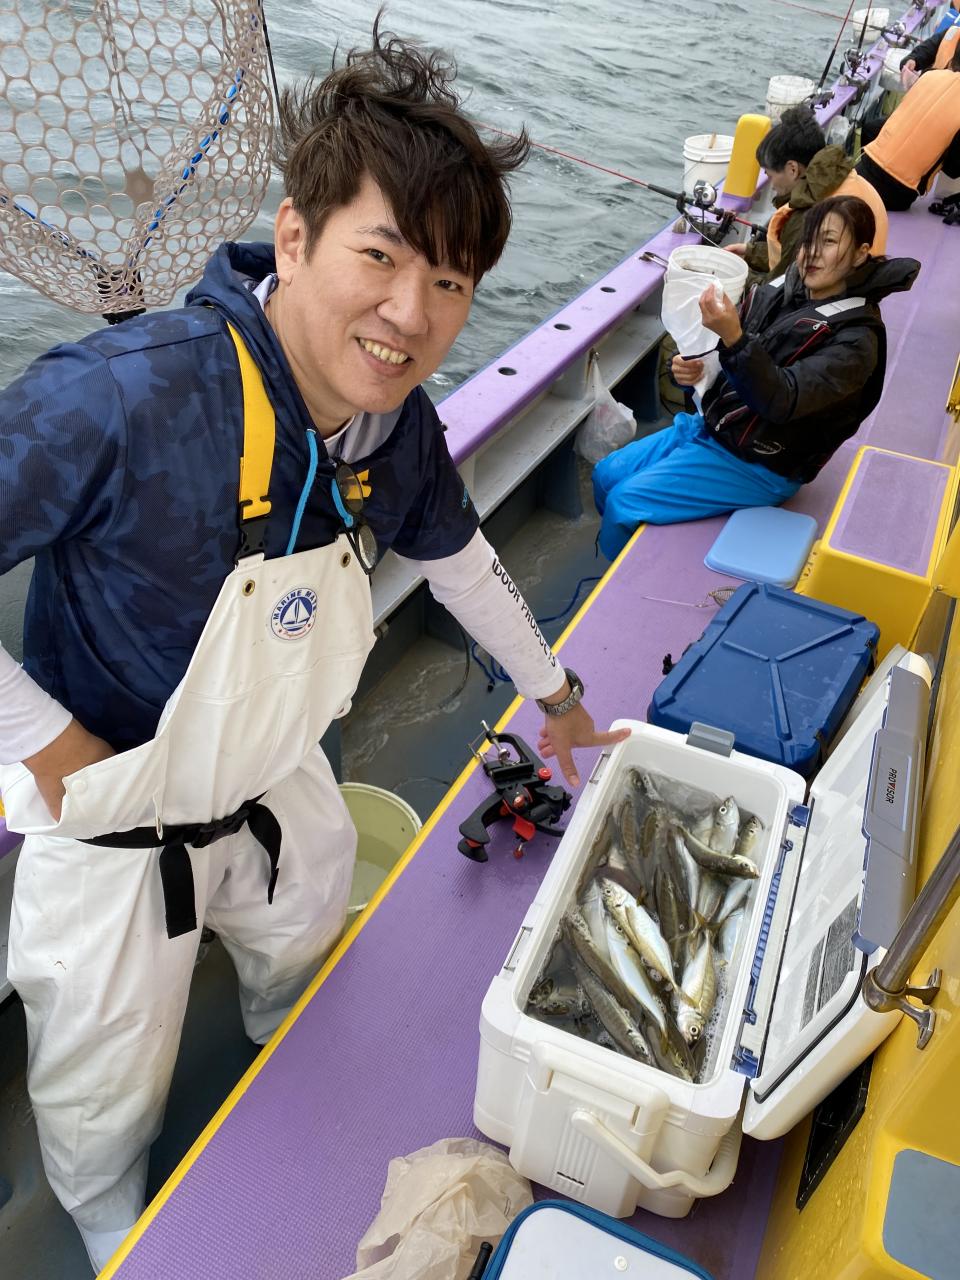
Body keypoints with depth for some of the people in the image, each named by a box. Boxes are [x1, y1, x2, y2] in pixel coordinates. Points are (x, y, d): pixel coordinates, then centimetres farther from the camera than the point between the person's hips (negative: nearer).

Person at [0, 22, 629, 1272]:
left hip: (276, 780, 6)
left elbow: (459, 556, 5)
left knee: (313, 962, 35)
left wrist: (554, 691, 15)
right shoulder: (122, 396, -38)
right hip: (111, 822, -5)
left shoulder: (400, 427, -16)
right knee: (110, 1096, 21)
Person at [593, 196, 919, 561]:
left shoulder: (854, 339, -19)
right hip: (709, 425, 8)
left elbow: (782, 401, -31)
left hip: (759, 465, -8)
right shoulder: (781, 291, 1)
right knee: (606, 475, 4)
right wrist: (688, 369, -16)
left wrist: (734, 337, -43)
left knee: (625, 502, -16)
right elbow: (721, 359, 8)